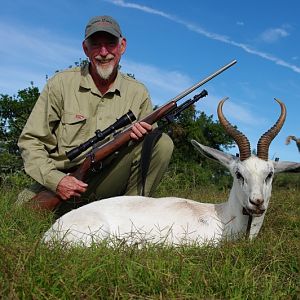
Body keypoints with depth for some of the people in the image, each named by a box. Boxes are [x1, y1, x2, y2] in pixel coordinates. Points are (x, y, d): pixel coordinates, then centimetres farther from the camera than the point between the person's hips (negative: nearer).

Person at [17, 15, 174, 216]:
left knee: (162, 143, -16)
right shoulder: (62, 83, -1)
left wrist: (143, 134, -12)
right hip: (63, 183, -1)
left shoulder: (138, 93, 5)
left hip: (108, 182, 2)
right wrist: (55, 179, -17)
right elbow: (30, 140, -1)